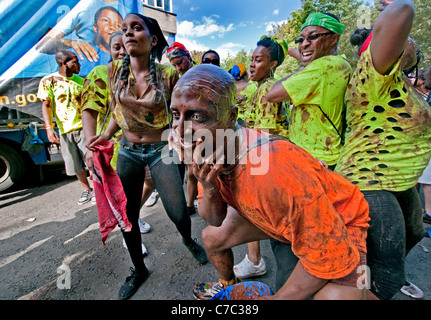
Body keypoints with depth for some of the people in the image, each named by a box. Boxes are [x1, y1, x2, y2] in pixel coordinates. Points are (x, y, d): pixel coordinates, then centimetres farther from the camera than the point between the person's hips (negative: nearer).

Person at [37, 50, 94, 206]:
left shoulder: (81, 81, 7)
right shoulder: (48, 81, 0)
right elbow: (46, 105, -2)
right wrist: (49, 127, -13)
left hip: (84, 126, 0)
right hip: (65, 129, 0)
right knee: (75, 164, 8)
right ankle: (86, 190, 26)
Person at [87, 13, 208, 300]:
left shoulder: (168, 74, -8)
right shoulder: (115, 70, 0)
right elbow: (118, 110, 11)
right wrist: (106, 135, -5)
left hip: (160, 149, -3)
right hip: (128, 151, 3)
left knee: (178, 213, -5)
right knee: (126, 217, 8)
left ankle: (188, 240, 36)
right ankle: (139, 269, 36)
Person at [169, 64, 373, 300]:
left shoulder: (275, 176, -42)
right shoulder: (204, 151, -18)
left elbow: (330, 258, -27)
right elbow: (214, 219, -8)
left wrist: (277, 298, -16)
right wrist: (209, 190, -29)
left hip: (339, 221, -5)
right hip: (276, 218, 6)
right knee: (211, 237, 10)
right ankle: (228, 286, 43)